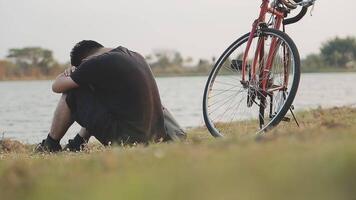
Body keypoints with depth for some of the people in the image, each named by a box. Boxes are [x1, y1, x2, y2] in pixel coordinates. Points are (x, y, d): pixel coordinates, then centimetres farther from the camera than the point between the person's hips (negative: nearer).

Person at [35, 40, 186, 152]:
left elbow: (57, 87, -3)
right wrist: (76, 74, 17)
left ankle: (51, 145, 18)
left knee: (71, 95, 3)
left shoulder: (97, 64, -13)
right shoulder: (134, 55, 13)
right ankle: (78, 143, 28)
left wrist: (67, 75, 19)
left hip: (127, 138, -9)